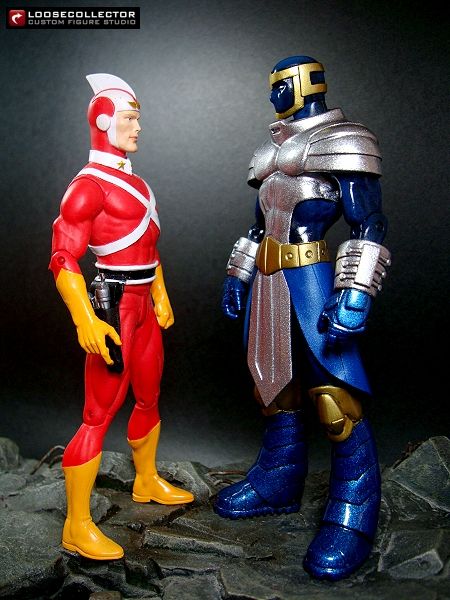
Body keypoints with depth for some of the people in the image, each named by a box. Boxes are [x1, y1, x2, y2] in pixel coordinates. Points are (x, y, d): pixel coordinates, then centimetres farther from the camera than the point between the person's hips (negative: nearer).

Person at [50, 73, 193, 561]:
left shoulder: (132, 180, 14)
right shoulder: (89, 185, -13)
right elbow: (63, 260, -19)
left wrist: (160, 296, 23)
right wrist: (86, 321, -27)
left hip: (143, 306, 9)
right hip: (115, 306, -9)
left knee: (149, 398, 20)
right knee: (99, 415, -3)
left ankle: (147, 482, 41)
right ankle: (77, 527, 10)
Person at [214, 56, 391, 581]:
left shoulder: (340, 143, -6)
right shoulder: (273, 151, 19)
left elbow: (369, 226, -13)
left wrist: (355, 296, -22)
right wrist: (237, 277, 20)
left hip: (309, 280, -8)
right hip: (268, 281, 9)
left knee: (335, 399, -7)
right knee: (275, 388, 14)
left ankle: (353, 520, 7)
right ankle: (277, 486, 30)